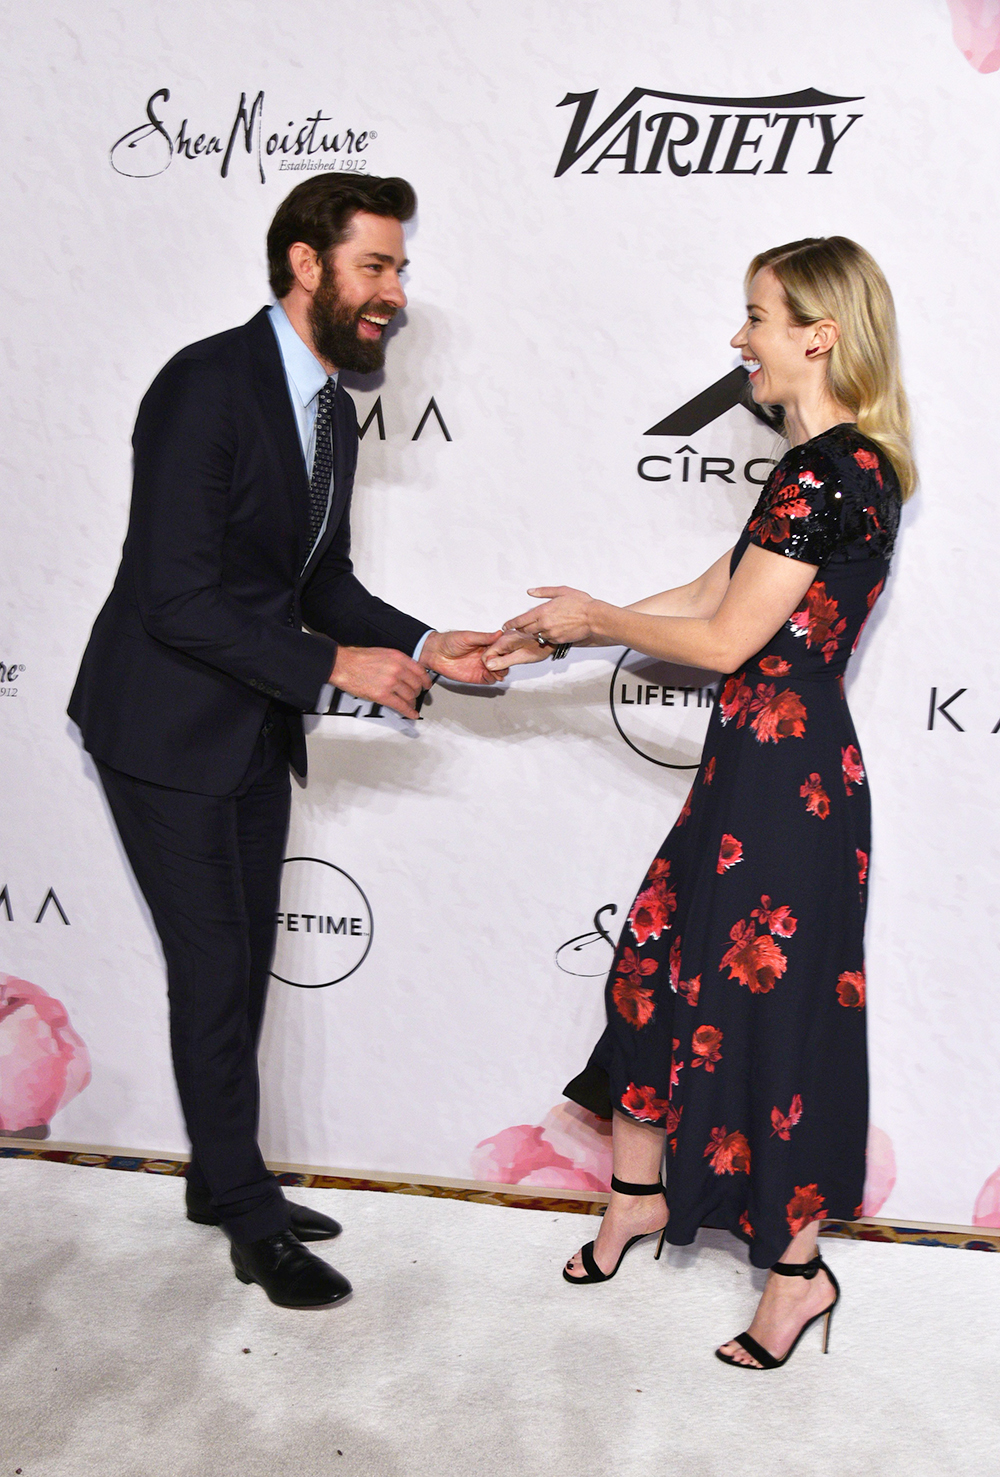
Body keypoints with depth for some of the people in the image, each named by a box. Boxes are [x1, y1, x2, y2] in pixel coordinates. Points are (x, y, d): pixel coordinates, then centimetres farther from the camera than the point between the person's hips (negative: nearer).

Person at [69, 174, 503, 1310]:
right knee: (214, 972, 0)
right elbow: (176, 598, -25)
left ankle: (218, 1180, 33)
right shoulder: (208, 385, -20)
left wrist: (421, 647, -1)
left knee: (242, 965, 16)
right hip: (167, 727, -8)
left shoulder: (332, 410, 8)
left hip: (254, 732, 9)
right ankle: (252, 1220, 16)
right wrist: (334, 666, -22)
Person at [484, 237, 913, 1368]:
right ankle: (640, 1192, 35)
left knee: (768, 1002, 3)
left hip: (783, 775, -10)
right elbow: (712, 594, 16)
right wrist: (567, 631, 16)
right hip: (761, 764, 10)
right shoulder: (841, 466, 12)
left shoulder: (824, 473, -20)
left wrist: (596, 620, -4)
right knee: (657, 960, 17)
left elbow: (725, 640, -19)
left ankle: (798, 1266, 21)